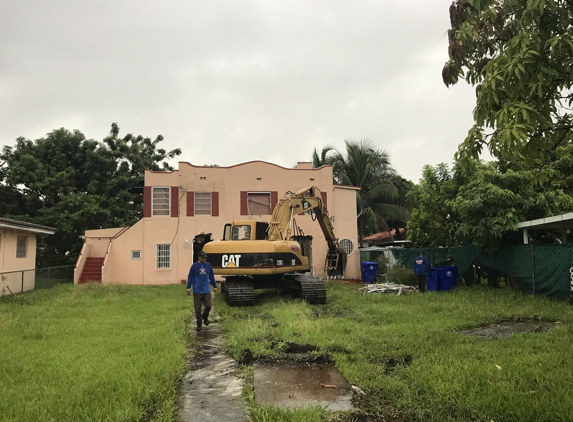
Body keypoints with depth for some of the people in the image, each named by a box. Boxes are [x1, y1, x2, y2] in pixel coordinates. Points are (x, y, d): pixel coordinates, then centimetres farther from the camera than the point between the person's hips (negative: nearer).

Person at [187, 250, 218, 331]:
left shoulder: (208, 265, 7)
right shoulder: (194, 266, -2)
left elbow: (212, 277, 16)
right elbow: (190, 277, 0)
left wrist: (215, 286, 17)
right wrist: (188, 287, -6)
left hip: (206, 291, 2)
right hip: (197, 291, -2)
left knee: (208, 306, -4)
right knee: (198, 309, 3)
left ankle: (205, 317, 26)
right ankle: (199, 324, 15)